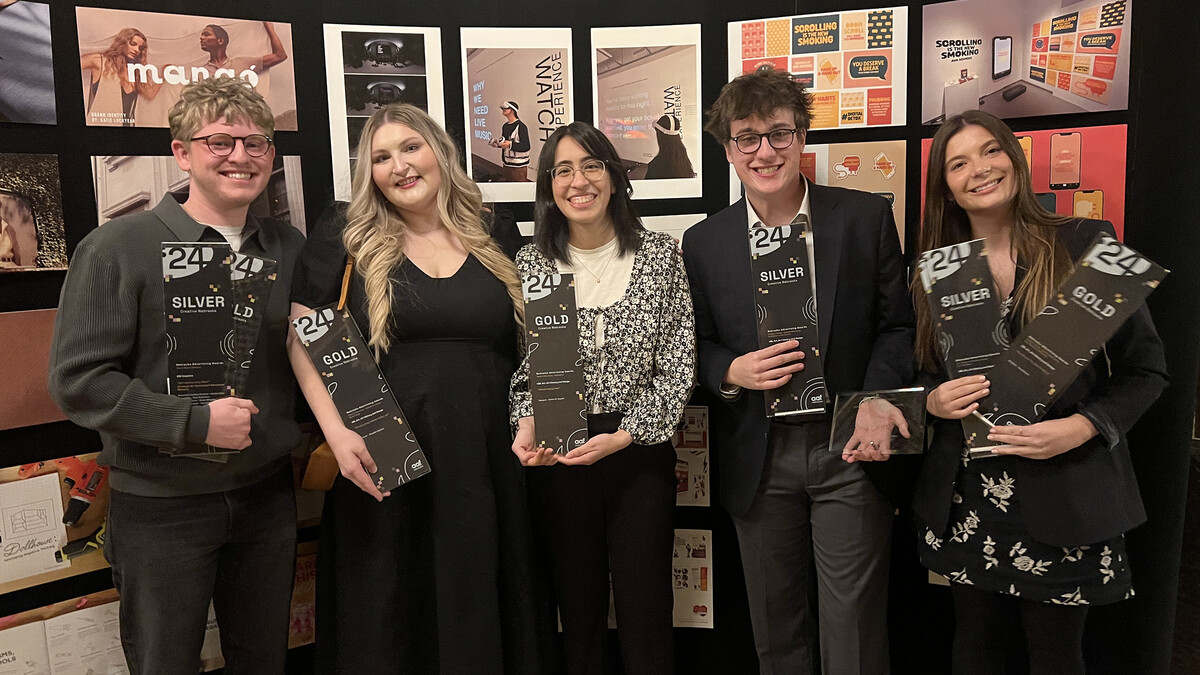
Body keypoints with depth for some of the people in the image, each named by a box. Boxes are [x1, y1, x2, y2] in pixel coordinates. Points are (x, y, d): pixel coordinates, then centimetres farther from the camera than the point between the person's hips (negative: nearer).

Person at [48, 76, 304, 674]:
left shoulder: (289, 248, 4)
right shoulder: (119, 248, -11)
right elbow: (78, 381, -14)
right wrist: (196, 423, -22)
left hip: (268, 495, 4)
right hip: (162, 507, -4)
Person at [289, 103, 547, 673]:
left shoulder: (497, 235, 8)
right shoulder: (345, 234, 2)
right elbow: (303, 337, -1)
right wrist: (337, 431, -13)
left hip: (486, 464, 2)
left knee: (480, 613, 13)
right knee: (384, 623, 11)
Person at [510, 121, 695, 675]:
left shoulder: (659, 254, -1)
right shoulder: (530, 264, 2)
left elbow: (679, 364, -3)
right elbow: (522, 364, 6)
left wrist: (625, 436, -12)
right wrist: (527, 423, -12)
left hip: (641, 451, -1)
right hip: (560, 456, 1)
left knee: (645, 609, 6)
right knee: (577, 607, 13)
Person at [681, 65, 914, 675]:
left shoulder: (867, 217, -1)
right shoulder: (703, 243, 2)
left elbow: (896, 326, 1)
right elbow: (697, 346, 7)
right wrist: (731, 372, -14)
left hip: (851, 449, -1)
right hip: (760, 460, 2)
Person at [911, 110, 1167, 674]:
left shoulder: (1085, 244, -4)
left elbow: (1146, 368, -2)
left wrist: (1082, 427, -18)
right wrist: (934, 401, -9)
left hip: (1061, 498, -2)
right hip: (964, 502, 3)